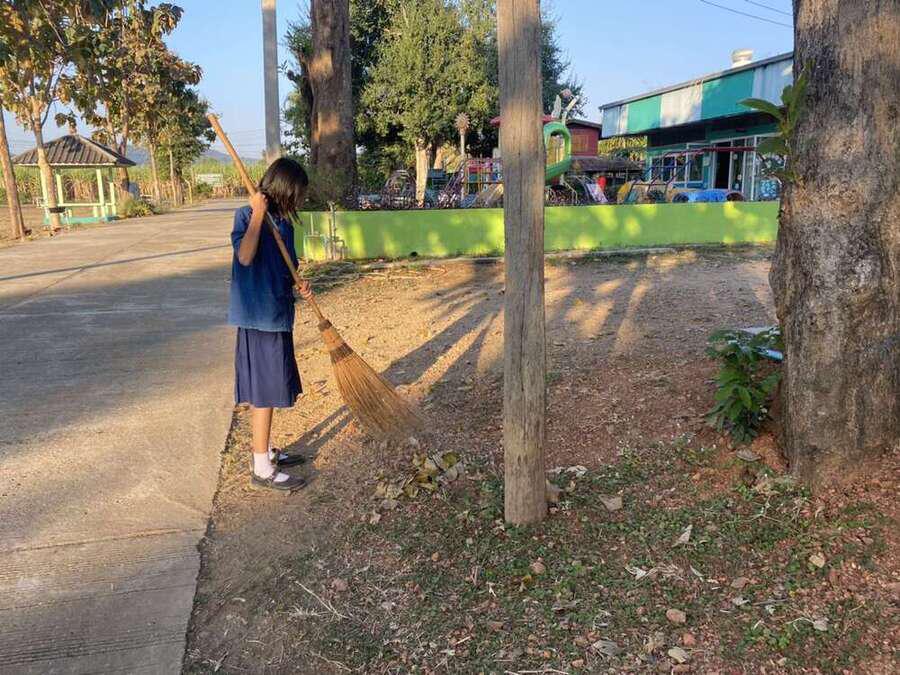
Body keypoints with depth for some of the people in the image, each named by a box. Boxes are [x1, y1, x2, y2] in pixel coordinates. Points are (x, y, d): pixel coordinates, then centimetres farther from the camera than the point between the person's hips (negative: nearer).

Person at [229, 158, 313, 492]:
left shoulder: (282, 223, 11)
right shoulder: (247, 216, -11)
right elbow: (245, 256, -27)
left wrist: (299, 286, -1)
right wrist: (258, 213, -26)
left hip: (278, 317, 8)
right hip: (259, 318, -8)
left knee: (270, 389, 18)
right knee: (264, 391, -3)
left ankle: (266, 451, 32)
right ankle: (262, 469, 7)